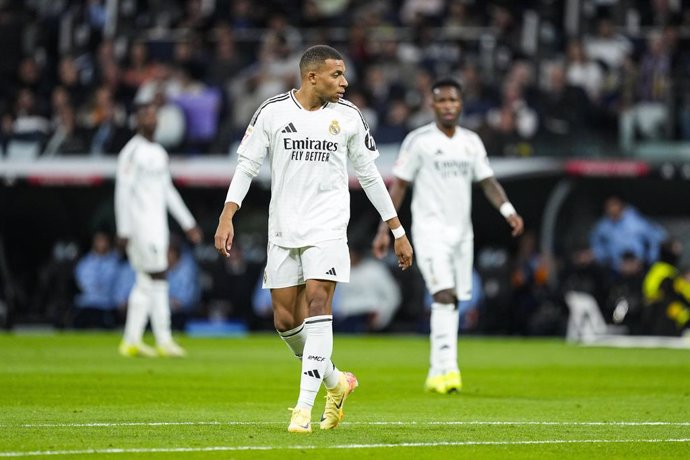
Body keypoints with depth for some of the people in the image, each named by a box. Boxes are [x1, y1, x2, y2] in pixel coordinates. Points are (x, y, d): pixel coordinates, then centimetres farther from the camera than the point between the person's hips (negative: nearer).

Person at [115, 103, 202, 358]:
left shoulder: (159, 153, 18)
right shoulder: (132, 152, -8)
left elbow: (168, 191, 23)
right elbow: (122, 192, -12)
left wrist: (188, 224, 21)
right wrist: (123, 230, -17)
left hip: (158, 225, 8)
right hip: (140, 225, -8)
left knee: (145, 283, 7)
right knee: (158, 278, -12)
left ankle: (131, 341, 10)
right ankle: (164, 341, -11)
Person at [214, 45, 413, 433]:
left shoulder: (348, 116, 3)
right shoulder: (273, 112, 0)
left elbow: (369, 175, 11)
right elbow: (247, 166, 3)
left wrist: (398, 232, 11)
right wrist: (227, 217, -9)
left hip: (327, 227, -1)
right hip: (283, 229, 1)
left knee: (317, 302, -19)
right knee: (285, 320, 2)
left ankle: (305, 406, -18)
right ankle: (336, 381, 27)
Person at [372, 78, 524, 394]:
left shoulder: (471, 142, 11)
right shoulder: (419, 141, -4)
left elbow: (487, 181, 10)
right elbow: (399, 185, -2)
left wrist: (508, 210, -9)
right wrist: (385, 230, -7)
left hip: (462, 231, 5)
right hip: (430, 229, -5)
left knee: (452, 302, 6)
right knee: (444, 295, -19)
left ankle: (436, 375, 13)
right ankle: (447, 368, -24)